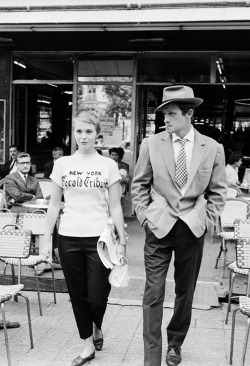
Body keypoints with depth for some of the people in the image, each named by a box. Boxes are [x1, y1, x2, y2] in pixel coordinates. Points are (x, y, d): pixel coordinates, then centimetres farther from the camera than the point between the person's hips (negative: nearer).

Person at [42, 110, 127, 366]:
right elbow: (54, 205, 7)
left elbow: (115, 207, 2)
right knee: (77, 295, 10)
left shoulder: (108, 165, 0)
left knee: (97, 296, 0)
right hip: (69, 238, 2)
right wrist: (47, 239, 3)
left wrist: (122, 241, -2)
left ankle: (97, 328, 34)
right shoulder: (62, 164, 4)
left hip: (98, 238, -2)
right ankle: (88, 344, 28)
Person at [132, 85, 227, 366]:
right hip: (159, 226, -1)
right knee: (153, 294, -2)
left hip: (193, 228, 1)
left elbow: (217, 190, 8)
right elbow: (139, 184, 7)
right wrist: (144, 215, -1)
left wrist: (208, 220, 0)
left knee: (185, 291, 13)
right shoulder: (151, 144, -1)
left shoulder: (212, 148, 0)